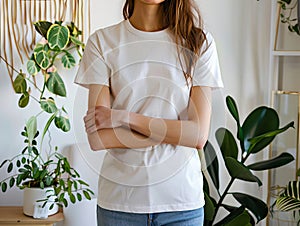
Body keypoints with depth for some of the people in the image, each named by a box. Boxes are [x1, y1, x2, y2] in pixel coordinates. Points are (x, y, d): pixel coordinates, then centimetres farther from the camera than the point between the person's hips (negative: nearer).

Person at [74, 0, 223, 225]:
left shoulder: (199, 41, -2)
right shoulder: (102, 41, -3)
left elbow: (199, 136, -10)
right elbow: (98, 138, -10)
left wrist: (124, 117, -14)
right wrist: (173, 133, -13)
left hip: (181, 198, 1)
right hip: (120, 198, 0)